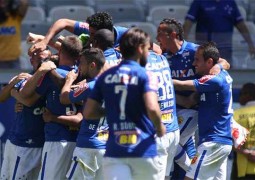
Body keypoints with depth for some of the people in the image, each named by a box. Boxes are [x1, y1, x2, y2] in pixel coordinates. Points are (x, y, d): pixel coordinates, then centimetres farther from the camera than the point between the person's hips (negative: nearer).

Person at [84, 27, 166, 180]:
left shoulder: (105, 77, 10)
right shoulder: (145, 75, -5)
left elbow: (88, 113, 9)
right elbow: (152, 108, -20)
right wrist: (160, 127, 0)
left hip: (114, 151, 3)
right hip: (143, 150, -3)